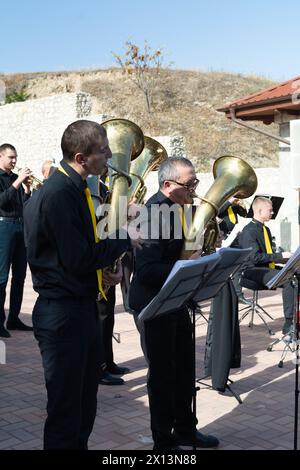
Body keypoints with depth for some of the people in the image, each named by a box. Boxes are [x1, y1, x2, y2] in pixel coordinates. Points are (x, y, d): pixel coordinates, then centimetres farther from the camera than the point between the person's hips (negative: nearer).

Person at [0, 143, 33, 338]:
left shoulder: (16, 178, 16)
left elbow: (26, 204, 13)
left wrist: (27, 188, -2)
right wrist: (18, 181, -18)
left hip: (21, 226, 7)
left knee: (20, 275, 9)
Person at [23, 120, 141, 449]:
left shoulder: (74, 189, 11)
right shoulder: (58, 194, -21)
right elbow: (78, 260, -25)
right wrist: (124, 239, -12)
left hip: (82, 308, 10)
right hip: (62, 313, -10)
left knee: (84, 408, 20)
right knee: (65, 411, 3)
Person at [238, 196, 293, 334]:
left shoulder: (266, 230, 18)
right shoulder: (249, 231, -11)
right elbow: (255, 257, -20)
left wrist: (286, 257, 7)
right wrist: (280, 255, -17)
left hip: (267, 268, 9)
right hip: (253, 270, -9)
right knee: (288, 280, -29)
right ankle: (288, 323, -25)